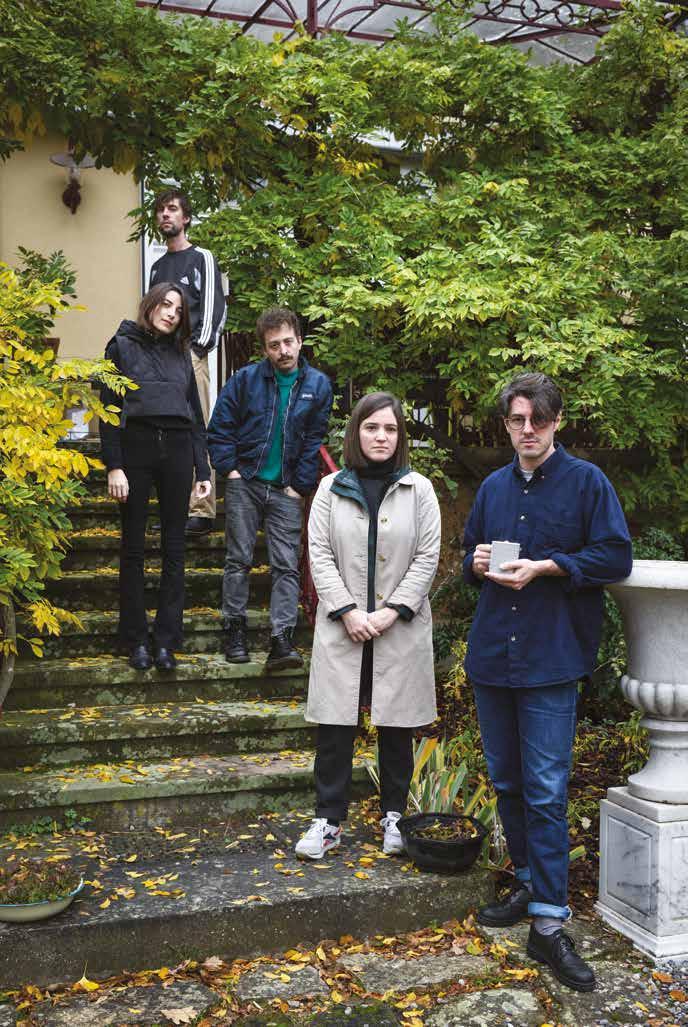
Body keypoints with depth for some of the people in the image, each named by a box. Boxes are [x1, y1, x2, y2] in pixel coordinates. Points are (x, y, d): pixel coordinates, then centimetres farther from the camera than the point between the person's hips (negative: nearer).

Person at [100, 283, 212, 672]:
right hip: (135, 446, -3)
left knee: (175, 548, 3)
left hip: (177, 449, 3)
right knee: (134, 547, 3)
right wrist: (114, 466, -10)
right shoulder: (123, 345, 6)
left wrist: (204, 470, 9)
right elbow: (109, 408, 0)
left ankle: (166, 640, 9)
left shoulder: (181, 353, 16)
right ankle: (136, 640, 11)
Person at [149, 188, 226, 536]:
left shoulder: (201, 258, 5)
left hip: (190, 355, -7)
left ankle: (202, 511, -12)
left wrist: (198, 348, -12)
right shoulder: (157, 267, 24)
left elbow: (214, 308, -4)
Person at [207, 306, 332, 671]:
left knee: (286, 566, -4)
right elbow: (219, 428, 4)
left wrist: (300, 486, -2)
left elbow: (314, 442, 3)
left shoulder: (318, 385, 0)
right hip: (245, 483, 0)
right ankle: (235, 631, 15)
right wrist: (229, 469, -4)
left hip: (286, 490, 1)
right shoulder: (245, 378, -3)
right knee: (239, 560, 5)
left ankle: (281, 640, -4)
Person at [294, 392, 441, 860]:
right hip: (343, 625, 0)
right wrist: (347, 611, -10)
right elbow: (320, 554, 1)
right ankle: (329, 820, 14)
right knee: (335, 725, 2)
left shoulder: (419, 489, 3)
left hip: (400, 627, 0)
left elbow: (427, 556, -1)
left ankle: (394, 816, 23)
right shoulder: (332, 488, 5)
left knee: (397, 725, 8)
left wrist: (392, 611, -10)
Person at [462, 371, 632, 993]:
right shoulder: (493, 488, 14)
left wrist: (544, 567, -15)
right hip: (492, 655, 6)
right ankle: (529, 884, 32)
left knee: (546, 791, -6)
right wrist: (477, 564, 0)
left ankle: (549, 924, 2)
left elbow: (615, 558, -7)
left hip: (551, 658, -5)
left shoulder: (586, 481, -2)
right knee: (507, 782, 15)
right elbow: (470, 556, 23)